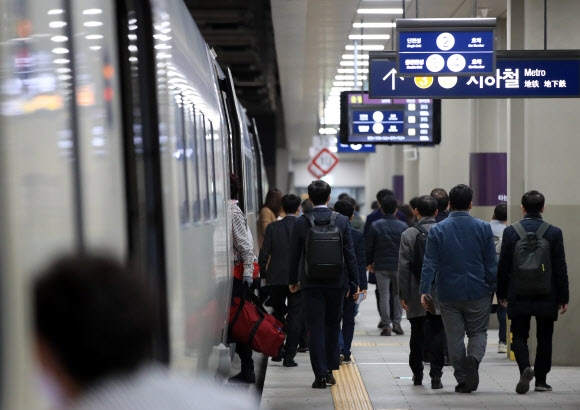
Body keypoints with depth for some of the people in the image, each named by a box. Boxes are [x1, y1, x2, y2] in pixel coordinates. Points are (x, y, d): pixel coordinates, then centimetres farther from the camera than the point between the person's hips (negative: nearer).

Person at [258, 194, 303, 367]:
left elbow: (264, 254, -3)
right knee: (295, 317, 3)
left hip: (276, 279, 1)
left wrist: (264, 274, 9)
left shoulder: (272, 227, -2)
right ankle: (289, 357, 1)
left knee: (277, 314, 17)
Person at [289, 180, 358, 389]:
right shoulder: (342, 221, -4)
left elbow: (294, 254, 0)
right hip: (336, 282, 1)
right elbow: (350, 254, -2)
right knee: (333, 324, 16)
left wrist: (293, 280, 13)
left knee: (315, 328, 2)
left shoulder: (301, 222, -6)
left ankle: (320, 374, -1)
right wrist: (354, 282, 5)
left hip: (311, 282, -1)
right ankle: (329, 369, 19)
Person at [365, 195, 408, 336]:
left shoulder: (375, 226, -4)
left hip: (381, 266, -1)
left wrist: (369, 263, 11)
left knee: (384, 296, 3)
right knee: (399, 294, 16)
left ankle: (386, 326, 2)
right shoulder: (403, 226, -2)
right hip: (399, 266, 1)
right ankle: (397, 323, 9)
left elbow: (368, 247, -2)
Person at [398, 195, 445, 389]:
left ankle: (417, 374, 22)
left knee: (417, 335, 12)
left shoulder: (408, 235, -5)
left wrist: (403, 295, -1)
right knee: (437, 336, 1)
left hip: (416, 295, 0)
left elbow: (404, 267, -6)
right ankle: (435, 376, -5)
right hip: (440, 294, 0)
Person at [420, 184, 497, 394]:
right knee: (478, 331, 12)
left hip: (449, 293, 0)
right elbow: (491, 263, 0)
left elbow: (430, 263, -6)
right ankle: (473, 359, -18)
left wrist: (424, 290, -5)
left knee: (454, 337, 8)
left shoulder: (437, 230, -2)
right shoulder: (483, 228, -2)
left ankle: (463, 380, 9)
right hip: (477, 292, 0)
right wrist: (493, 288, 9)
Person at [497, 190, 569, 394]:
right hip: (546, 296, 0)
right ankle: (541, 380, 14)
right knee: (544, 338, 11)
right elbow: (560, 268, -3)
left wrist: (502, 293, 10)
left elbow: (503, 266, 0)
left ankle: (525, 368, -19)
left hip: (519, 296, 0)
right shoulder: (554, 232, -5)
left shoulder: (510, 232, -4)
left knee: (519, 335, 7)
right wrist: (563, 297, 3)